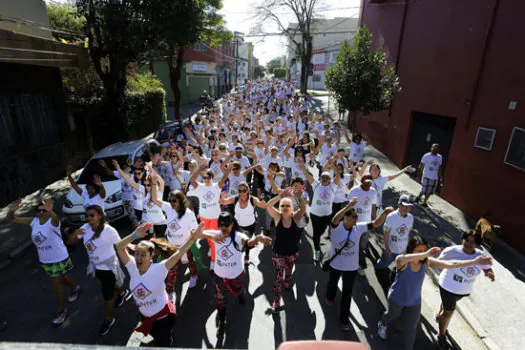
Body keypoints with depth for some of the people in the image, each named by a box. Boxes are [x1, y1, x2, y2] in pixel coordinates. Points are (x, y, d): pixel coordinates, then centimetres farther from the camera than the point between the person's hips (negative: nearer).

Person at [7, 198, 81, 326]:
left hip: (59, 259, -7)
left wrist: (50, 210, -75)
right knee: (61, 279, 26)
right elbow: (10, 220, -5)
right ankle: (75, 288, 55)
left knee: (57, 285, 4)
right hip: (44, 260, 7)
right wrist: (12, 210, -29)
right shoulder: (33, 221, -6)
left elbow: (55, 218, -51)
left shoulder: (52, 222, -25)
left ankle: (62, 311, 24)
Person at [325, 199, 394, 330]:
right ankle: (330, 297, 62)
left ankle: (344, 318, 32)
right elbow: (335, 219, -49)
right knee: (332, 283, 28)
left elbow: (376, 223, -19)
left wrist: (385, 213, -39)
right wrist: (348, 206, -65)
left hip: (351, 267, 1)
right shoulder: (337, 226, -26)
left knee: (347, 293, 13)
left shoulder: (359, 227, -15)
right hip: (335, 264, -1)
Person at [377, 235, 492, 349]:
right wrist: (425, 254, -71)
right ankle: (382, 324, 62)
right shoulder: (402, 261, -33)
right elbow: (401, 259, -60)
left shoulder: (426, 261, -20)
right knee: (393, 315, 28)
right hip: (397, 298, -2)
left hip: (414, 302, 3)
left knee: (411, 328, 15)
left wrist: (475, 262, -36)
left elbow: (450, 264, -25)